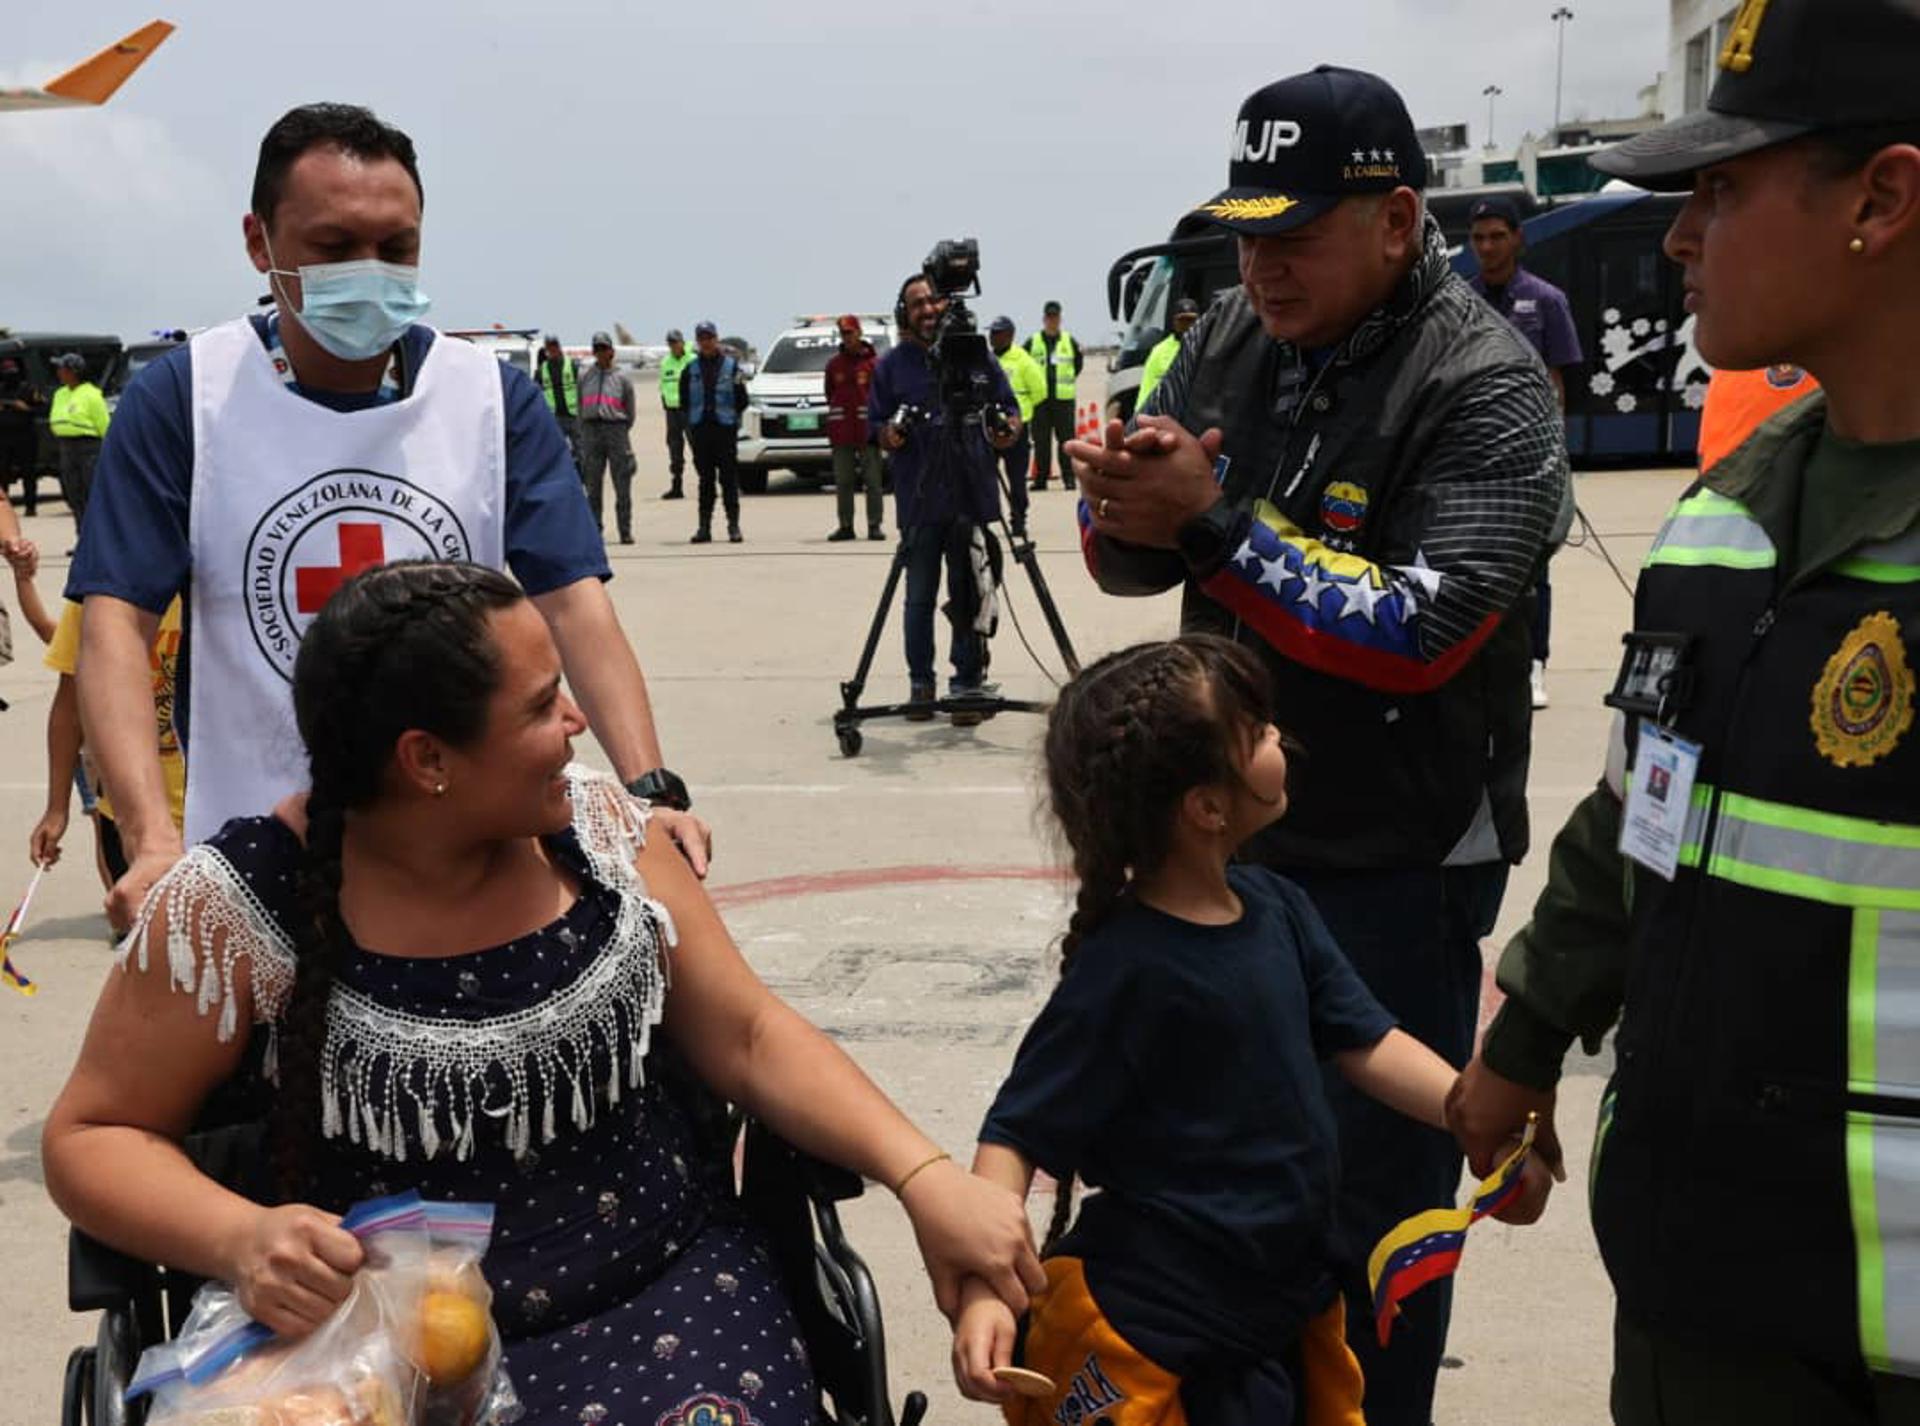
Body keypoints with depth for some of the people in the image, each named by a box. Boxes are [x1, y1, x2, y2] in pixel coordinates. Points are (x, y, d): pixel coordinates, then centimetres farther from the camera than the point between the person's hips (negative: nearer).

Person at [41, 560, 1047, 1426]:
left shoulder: (599, 831, -2)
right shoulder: (242, 908, -12)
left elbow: (748, 1038, 2)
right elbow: (95, 1135, -3)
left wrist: (923, 1174, -11)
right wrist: (239, 1241, -23)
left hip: (661, 1292, 3)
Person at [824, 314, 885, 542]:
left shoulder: (873, 362, 0)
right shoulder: (834, 364, 10)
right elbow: (830, 395, 15)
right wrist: (836, 416, 6)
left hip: (867, 428, -3)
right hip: (841, 430, 3)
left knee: (872, 480, -2)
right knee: (843, 482, 6)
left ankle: (874, 525, 2)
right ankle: (845, 525, 11)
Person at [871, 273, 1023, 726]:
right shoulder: (891, 365, 8)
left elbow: (1008, 407, 12)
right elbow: (875, 426, 9)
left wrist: (1009, 428, -10)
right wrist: (889, 435, -14)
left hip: (971, 497, 0)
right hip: (918, 501, 0)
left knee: (968, 596, 0)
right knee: (920, 598, 5)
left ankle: (969, 684, 6)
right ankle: (920, 684, 17)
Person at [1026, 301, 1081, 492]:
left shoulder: (1070, 341, 8)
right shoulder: (1032, 342, 5)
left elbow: (1079, 361, 19)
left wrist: (1069, 379, 12)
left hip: (1064, 397, 0)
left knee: (1066, 438, -1)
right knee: (1041, 440, 2)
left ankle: (1069, 476, 3)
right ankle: (1040, 478, 7)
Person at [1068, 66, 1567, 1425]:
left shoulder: (1486, 386, -18)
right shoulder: (1231, 339, 2)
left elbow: (1419, 632, -27)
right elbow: (1129, 558, 3)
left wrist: (1213, 523, -27)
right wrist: (1128, 504, -20)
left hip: (1399, 864, -6)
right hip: (1229, 830, 7)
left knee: (1373, 1196, 7)